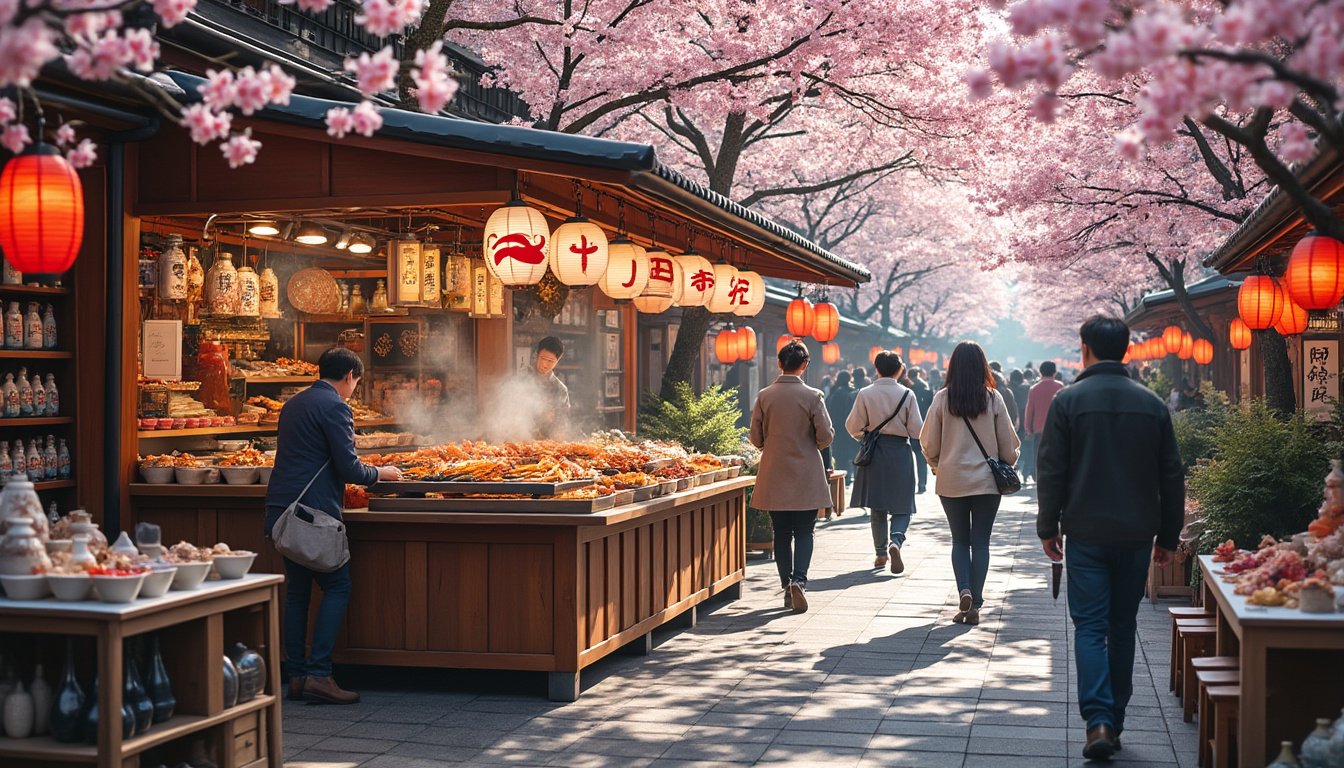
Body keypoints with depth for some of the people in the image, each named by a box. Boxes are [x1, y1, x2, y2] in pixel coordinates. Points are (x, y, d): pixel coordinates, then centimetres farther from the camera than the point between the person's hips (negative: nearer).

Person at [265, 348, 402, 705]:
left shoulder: (293, 404, 18)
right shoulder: (335, 407, -9)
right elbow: (349, 468, -14)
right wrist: (380, 473, 5)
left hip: (281, 511, 9)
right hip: (314, 511, -9)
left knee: (296, 590, 12)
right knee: (337, 587, -1)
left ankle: (295, 675, 13)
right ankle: (318, 673, -7)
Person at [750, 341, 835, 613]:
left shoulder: (764, 396, -3)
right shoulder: (812, 396, -9)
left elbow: (756, 438, 0)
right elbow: (826, 436, -9)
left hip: (774, 476, 2)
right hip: (806, 476, -2)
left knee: (781, 534, 10)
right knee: (804, 533, 5)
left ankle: (787, 588, 11)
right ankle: (799, 580, -14)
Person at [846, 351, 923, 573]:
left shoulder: (865, 394, -4)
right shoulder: (907, 394, -5)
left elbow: (853, 426, -1)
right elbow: (916, 430, -4)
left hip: (874, 452, 1)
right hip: (900, 451, -1)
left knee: (877, 506, 12)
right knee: (901, 506, 6)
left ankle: (881, 552, 16)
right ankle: (895, 541, -19)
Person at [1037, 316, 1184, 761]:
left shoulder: (1069, 400, -5)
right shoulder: (1151, 403, 5)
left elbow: (1051, 473, -6)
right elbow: (1171, 477, 8)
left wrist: (1048, 528, 3)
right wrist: (1168, 536, 15)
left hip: (1086, 535, -3)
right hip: (1137, 536, 3)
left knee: (1090, 627, -1)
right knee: (1123, 627, 13)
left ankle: (1098, 721, -15)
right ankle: (1115, 721, 18)